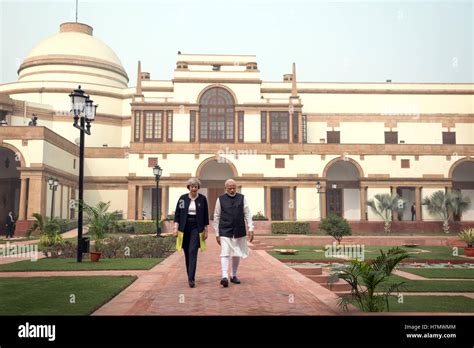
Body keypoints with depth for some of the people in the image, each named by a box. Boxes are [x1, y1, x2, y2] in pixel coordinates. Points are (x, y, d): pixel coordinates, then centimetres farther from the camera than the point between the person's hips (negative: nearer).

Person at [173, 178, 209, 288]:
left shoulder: (203, 199, 1)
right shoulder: (182, 198, 3)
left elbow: (205, 216, 4)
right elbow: (177, 213, 4)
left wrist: (206, 230, 3)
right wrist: (175, 227, -6)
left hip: (196, 228, -2)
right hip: (184, 227, 2)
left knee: (192, 252, -12)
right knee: (187, 253, 10)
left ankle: (191, 279, -15)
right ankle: (190, 276, 25)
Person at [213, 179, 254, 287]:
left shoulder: (242, 198, 4)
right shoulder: (221, 199, 1)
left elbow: (247, 214, 2)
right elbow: (216, 217, 5)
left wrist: (251, 229, -7)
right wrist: (217, 233, 3)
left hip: (239, 232, 2)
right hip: (225, 232, -2)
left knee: (237, 255, 12)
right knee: (225, 254, -14)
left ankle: (234, 276, 27)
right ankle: (224, 277, -18)